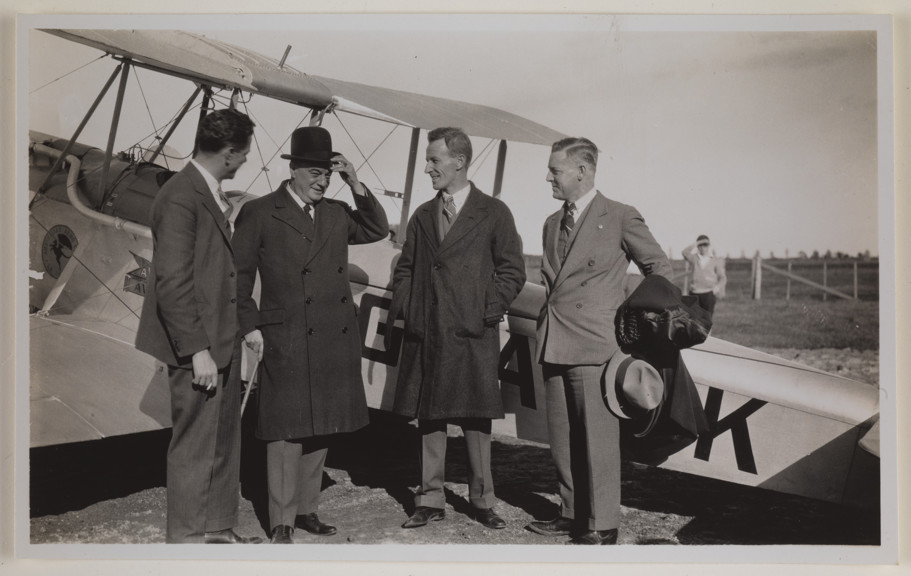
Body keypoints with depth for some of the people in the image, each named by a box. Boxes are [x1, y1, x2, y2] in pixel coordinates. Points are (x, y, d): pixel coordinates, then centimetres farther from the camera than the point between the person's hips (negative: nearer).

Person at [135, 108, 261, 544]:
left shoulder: (210, 194, 12)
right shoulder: (180, 197, -18)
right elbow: (172, 282, -22)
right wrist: (198, 350, -22)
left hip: (223, 342, 10)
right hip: (199, 347, -10)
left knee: (224, 440, 18)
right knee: (195, 446, 1)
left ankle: (219, 529, 32)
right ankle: (187, 538, 15)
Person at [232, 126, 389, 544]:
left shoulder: (336, 213, 14)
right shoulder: (259, 213, -1)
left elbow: (378, 230, 7)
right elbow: (238, 274, 0)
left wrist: (356, 185, -3)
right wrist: (250, 326, -7)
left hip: (337, 339, 6)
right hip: (287, 341, -5)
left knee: (321, 428, 12)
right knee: (287, 431, -3)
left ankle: (306, 510, 25)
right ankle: (281, 523, 6)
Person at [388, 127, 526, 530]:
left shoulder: (493, 213, 2)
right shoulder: (422, 216, 14)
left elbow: (512, 270, 1)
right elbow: (405, 269, 19)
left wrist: (488, 312, -7)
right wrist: (403, 308, 4)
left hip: (472, 334, -4)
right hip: (424, 334, 4)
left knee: (476, 418, 3)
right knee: (428, 417, 7)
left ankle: (482, 500, 16)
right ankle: (431, 500, 17)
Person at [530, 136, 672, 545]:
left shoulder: (621, 218, -4)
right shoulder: (553, 223, 17)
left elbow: (659, 269, 3)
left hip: (595, 343, -7)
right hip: (554, 343, 7)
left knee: (597, 437, -3)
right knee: (561, 437, 11)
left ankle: (602, 525, 6)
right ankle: (573, 514, 23)